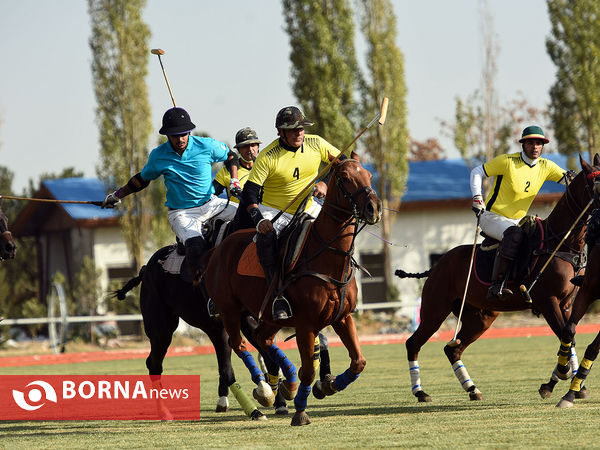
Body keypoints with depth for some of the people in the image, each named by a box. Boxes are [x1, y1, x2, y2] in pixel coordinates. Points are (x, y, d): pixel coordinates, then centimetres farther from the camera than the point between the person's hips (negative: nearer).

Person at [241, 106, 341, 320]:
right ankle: (278, 296, -31)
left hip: (307, 209, 4)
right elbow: (249, 193, -18)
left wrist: (326, 184, -10)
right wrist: (258, 219, -34)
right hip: (274, 211, -4)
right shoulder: (267, 157, -17)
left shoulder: (316, 144, -5)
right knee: (266, 238, -34)